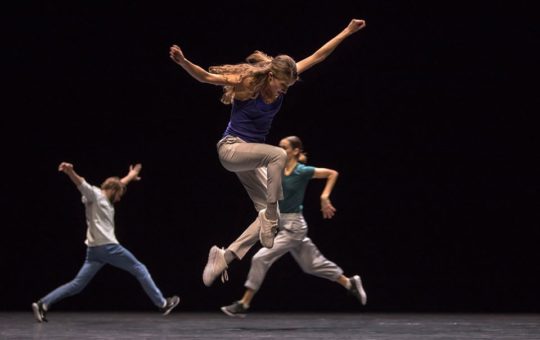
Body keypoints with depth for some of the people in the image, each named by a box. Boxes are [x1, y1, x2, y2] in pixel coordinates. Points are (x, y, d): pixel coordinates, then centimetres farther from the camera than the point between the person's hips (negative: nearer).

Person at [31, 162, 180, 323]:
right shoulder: (94, 195, -3)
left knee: (77, 284, 2)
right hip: (108, 246, -9)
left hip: (94, 250, 9)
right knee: (140, 270, 5)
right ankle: (162, 303, 12)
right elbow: (81, 183, -21)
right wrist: (70, 172, -41)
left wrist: (130, 176, 58)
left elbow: (117, 184, 42)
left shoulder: (105, 200, 22)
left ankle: (43, 304, -9)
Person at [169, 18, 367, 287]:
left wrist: (347, 32, 0)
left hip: (250, 155, 7)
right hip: (231, 149, -7)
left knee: (268, 213, -1)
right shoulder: (246, 82, -19)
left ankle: (224, 257, 1)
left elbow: (317, 56, -1)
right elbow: (204, 76, -23)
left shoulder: (282, 81, -4)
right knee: (278, 155, -33)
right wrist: (183, 62, -41)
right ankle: (271, 217, -25)